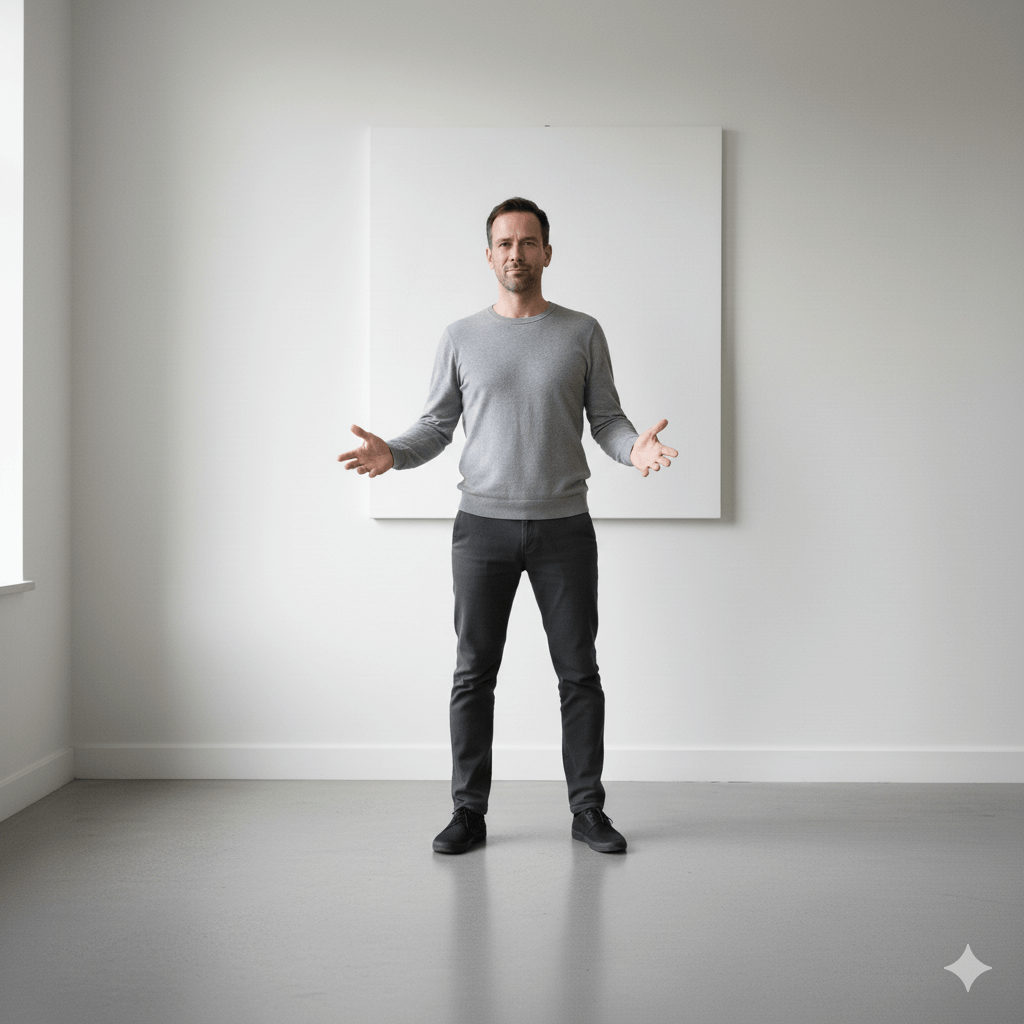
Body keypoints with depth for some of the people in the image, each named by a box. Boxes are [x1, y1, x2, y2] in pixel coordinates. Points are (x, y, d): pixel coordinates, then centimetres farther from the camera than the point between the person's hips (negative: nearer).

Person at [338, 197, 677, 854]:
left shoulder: (583, 333, 5)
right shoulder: (462, 338, 6)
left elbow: (606, 419, 5)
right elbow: (437, 425, 7)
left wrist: (635, 447, -18)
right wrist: (392, 453, -13)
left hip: (564, 527, 0)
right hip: (484, 526, 0)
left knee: (579, 674, 4)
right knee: (474, 674, 4)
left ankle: (588, 809, 16)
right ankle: (470, 812, 15)